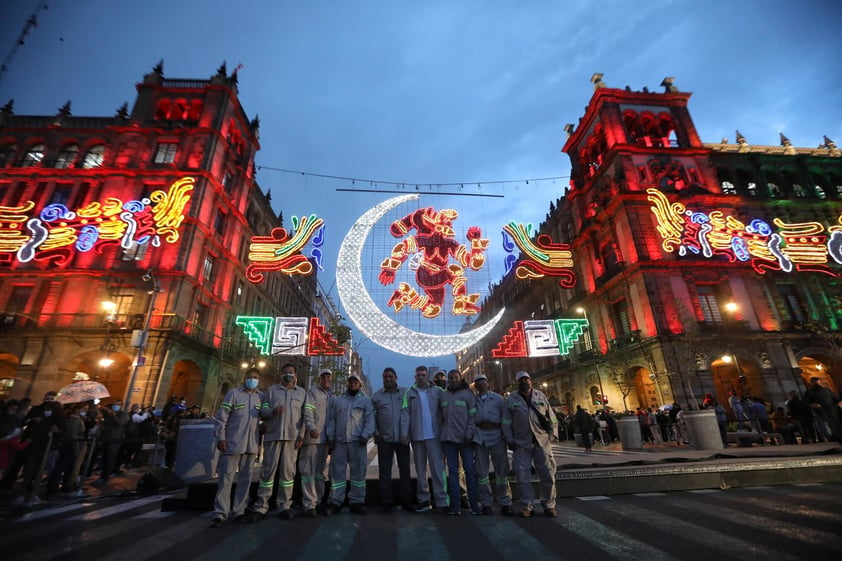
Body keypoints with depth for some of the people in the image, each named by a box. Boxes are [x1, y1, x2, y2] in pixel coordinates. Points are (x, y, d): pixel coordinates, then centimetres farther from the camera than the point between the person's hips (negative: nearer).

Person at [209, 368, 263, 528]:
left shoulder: (261, 397, 8)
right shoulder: (233, 394, -2)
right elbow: (221, 417, -4)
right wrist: (221, 437, -10)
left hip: (251, 445, 4)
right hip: (232, 443, -3)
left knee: (245, 479, 9)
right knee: (226, 477, 0)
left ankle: (238, 510, 19)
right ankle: (220, 513, 9)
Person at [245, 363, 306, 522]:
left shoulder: (302, 392, 11)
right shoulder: (271, 390, 11)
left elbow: (304, 416, 6)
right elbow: (262, 411, 4)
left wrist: (301, 435, -2)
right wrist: (273, 410, -17)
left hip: (292, 437, 0)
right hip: (273, 435, 0)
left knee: (288, 471, 4)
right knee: (268, 470, 2)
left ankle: (284, 506, 13)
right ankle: (260, 506, 13)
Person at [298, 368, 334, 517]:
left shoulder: (331, 394, 14)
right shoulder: (312, 391, -5)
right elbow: (307, 411, -17)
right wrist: (311, 427, -32)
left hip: (324, 437, 7)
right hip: (312, 436, -6)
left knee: (320, 471, 14)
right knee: (308, 470, -2)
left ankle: (318, 501, 24)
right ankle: (309, 505, 4)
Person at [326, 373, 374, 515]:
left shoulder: (366, 400, 8)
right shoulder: (337, 401, 15)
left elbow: (369, 420, 0)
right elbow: (331, 420, 11)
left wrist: (365, 435, -13)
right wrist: (331, 437, 1)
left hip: (357, 442, -1)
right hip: (339, 441, 2)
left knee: (359, 472, 3)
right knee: (337, 472, 5)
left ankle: (357, 502, 12)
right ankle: (335, 502, 14)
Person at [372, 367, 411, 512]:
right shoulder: (376, 395, 4)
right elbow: (372, 416, 5)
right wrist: (376, 433, -3)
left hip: (402, 438, 0)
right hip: (384, 439, 0)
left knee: (405, 470, 8)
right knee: (384, 471, 7)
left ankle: (406, 500, 21)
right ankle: (386, 502, 17)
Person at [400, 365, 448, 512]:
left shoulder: (437, 391, 1)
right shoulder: (409, 393, 3)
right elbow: (405, 413, -2)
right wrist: (404, 433, -9)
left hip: (434, 435, -2)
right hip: (416, 436, 2)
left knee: (437, 467, -2)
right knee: (420, 469, 13)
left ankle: (442, 501, 6)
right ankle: (423, 500, 24)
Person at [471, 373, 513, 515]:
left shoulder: (497, 398, 6)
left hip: (497, 436, 0)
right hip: (479, 437, 1)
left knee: (502, 470, 4)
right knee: (482, 471, 5)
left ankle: (505, 503, 16)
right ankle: (486, 503, 16)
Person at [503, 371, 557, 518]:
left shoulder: (540, 396, 10)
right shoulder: (512, 399, 5)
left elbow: (551, 416, 11)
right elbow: (506, 422, 3)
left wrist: (552, 433, 2)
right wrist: (509, 439, -3)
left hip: (542, 441, 1)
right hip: (521, 443, -1)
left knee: (548, 475, 5)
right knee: (523, 476, 3)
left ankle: (549, 505, 21)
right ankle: (527, 505, 16)